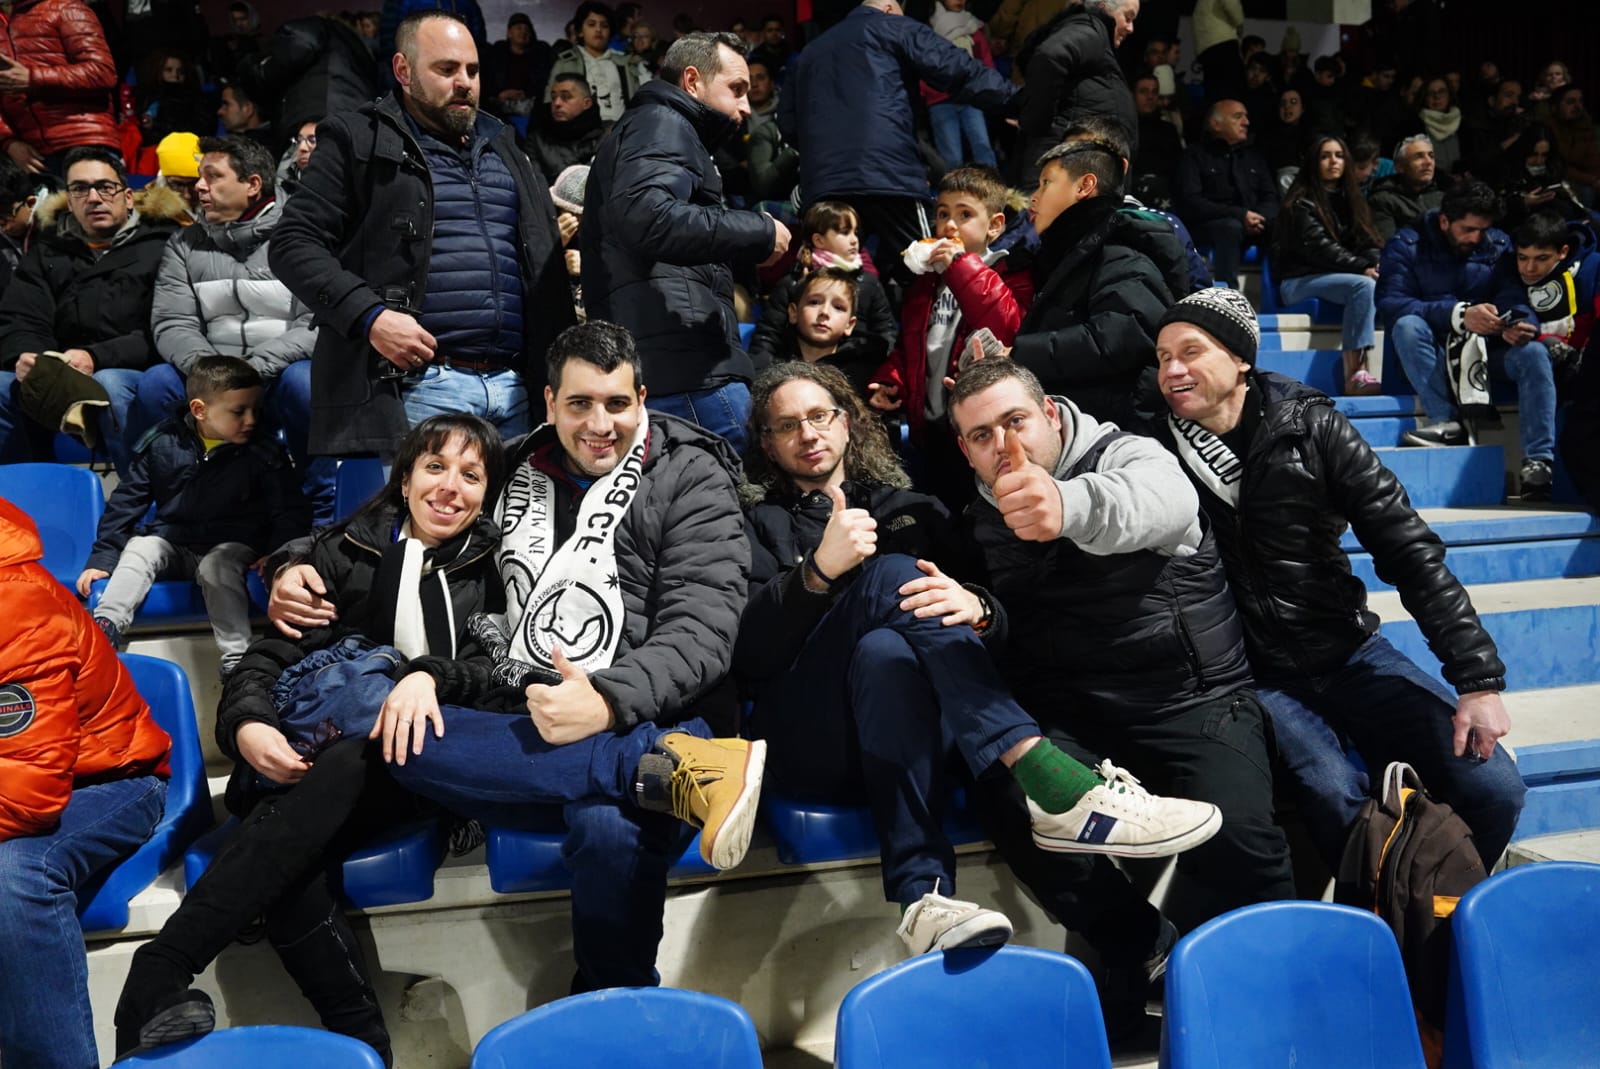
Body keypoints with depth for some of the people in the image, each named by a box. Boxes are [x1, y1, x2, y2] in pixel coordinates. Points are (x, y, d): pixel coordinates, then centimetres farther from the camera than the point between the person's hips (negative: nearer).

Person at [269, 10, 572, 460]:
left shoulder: (503, 145, 23)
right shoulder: (359, 140, 6)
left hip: (516, 388, 5)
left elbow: (547, 257, 27)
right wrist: (369, 315, -15)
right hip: (416, 387, -5)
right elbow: (293, 244, 0)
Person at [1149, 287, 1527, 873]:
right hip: (1254, 676, -2)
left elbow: (1407, 548, -5)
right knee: (1336, 800, -28)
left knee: (1493, 788, -10)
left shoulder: (1310, 427, -4)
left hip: (1349, 652, 2)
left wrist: (1478, 679, -10)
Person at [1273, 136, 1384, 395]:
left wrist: (1377, 264, -13)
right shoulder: (1301, 203, -2)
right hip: (1299, 281, -6)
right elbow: (1318, 247, -14)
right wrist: (1362, 268, -22)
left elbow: (1367, 242, 10)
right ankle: (1354, 374, -36)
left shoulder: (1349, 199, 20)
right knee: (1363, 285, -32)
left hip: (1336, 277, 6)